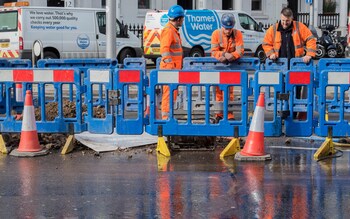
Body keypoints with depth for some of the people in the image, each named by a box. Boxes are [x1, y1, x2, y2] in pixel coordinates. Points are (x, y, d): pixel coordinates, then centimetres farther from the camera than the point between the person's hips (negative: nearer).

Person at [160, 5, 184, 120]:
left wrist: (178, 66, 24)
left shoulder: (174, 30, 18)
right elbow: (164, 49, -23)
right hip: (169, 67, -10)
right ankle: (166, 117, -7)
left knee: (173, 92, 14)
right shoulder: (168, 30, -14)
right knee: (169, 92, -9)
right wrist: (170, 65, -28)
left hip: (174, 67, 10)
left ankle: (168, 116, 20)